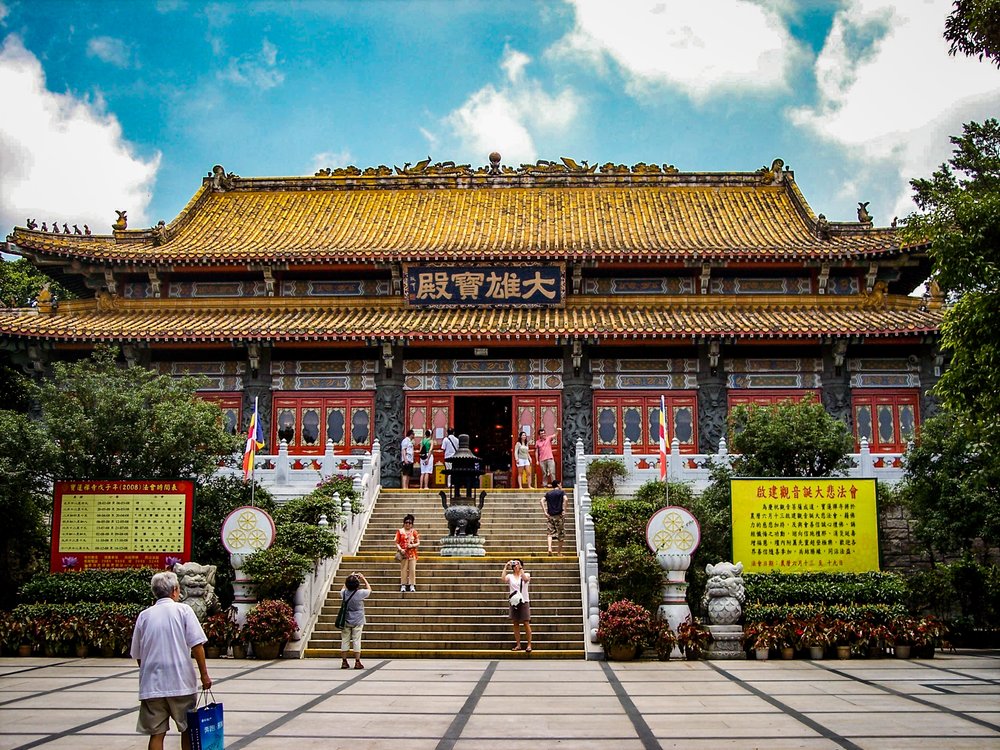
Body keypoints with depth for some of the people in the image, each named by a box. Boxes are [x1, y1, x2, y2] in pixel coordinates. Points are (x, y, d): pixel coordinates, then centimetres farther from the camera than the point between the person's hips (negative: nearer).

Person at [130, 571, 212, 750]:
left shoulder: (144, 616, 7)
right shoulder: (183, 610, -2)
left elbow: (137, 655, 11)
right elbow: (197, 645, -8)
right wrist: (204, 675, -1)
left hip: (152, 685, 2)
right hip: (182, 683, -2)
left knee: (156, 734, 6)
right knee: (188, 729, 12)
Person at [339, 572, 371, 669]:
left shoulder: (344, 593, -7)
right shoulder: (360, 593, -15)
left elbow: (344, 588, 19)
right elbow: (369, 590, 6)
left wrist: (350, 578, 21)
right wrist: (364, 579, 14)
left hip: (346, 621, 2)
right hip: (357, 621, -2)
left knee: (345, 641, 7)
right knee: (356, 641, 1)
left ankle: (344, 662, 10)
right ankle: (357, 662, 2)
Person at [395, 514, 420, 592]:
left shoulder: (414, 532, 8)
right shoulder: (400, 531, 5)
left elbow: (418, 543, 7)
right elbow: (397, 543, 2)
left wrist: (412, 545, -12)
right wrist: (400, 549, -15)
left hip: (412, 554, 1)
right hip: (404, 553, -1)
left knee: (412, 569, -3)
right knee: (403, 569, -2)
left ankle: (412, 585, 1)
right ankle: (403, 585, 3)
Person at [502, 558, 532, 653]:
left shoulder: (526, 575, 1)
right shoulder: (510, 576, 6)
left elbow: (525, 579, -23)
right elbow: (504, 579, -16)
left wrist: (520, 567, -23)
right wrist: (506, 567, -16)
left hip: (524, 602, -3)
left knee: (526, 623, -4)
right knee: (515, 624, 5)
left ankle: (529, 645, 0)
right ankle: (518, 645, 13)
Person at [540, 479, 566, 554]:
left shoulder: (548, 493, 11)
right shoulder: (561, 492, 2)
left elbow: (542, 500, -2)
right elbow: (565, 499, -17)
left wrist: (545, 512, -3)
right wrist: (564, 510, -14)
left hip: (550, 515, 2)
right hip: (559, 515, -2)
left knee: (550, 533, 4)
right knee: (560, 534, 8)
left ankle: (549, 548, -19)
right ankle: (559, 552, 13)